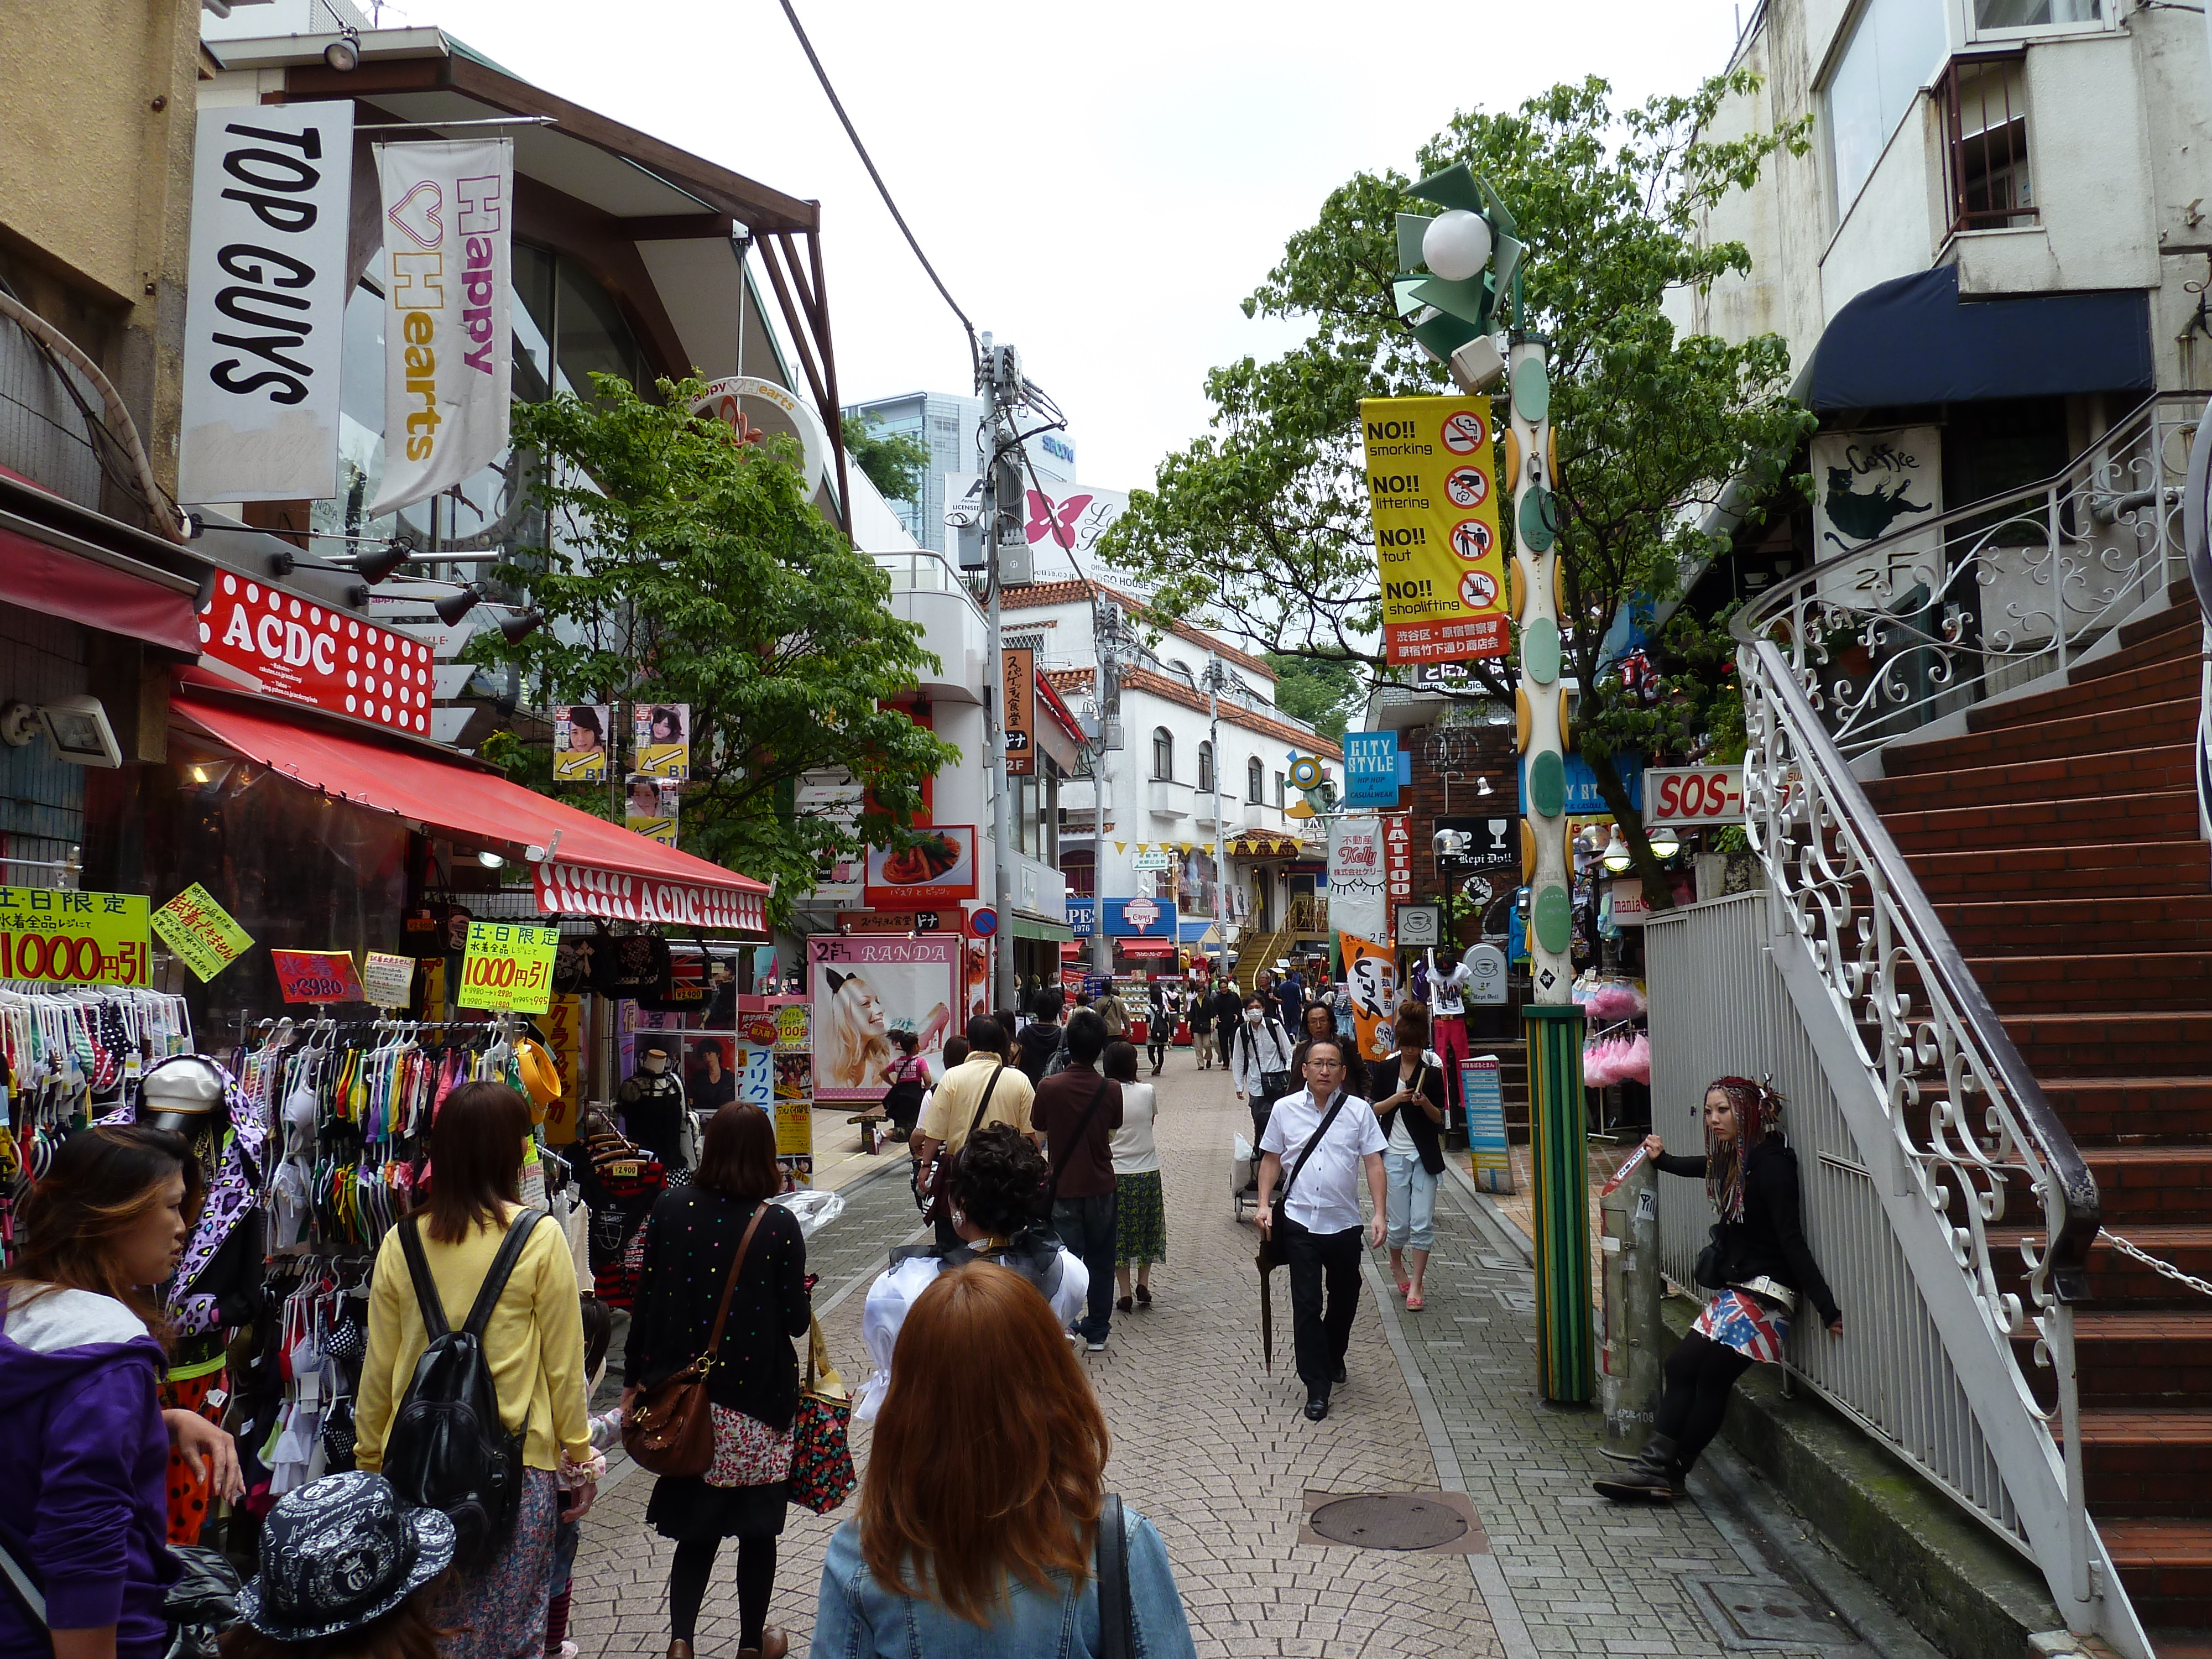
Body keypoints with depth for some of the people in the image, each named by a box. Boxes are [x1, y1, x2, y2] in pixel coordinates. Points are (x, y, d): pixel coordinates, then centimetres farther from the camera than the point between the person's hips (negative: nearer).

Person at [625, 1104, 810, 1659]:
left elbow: (646, 1300, 0)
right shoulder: (780, 1226, -13)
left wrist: (635, 1380, 10)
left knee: (695, 1525, 18)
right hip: (758, 1398, -2)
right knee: (757, 1526, 15)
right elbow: (796, 1320, -9)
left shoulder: (669, 1211, -5)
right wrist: (799, 1289, 13)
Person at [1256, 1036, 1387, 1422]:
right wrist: (1264, 1204, -2)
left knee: (1345, 1298, 17)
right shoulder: (1285, 1109, 1)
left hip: (1344, 1221, 1)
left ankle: (1333, 1357, 44)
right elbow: (1271, 1159, 8)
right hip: (1299, 1221, -1)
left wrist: (1380, 1214, -10)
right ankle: (1317, 1388, 3)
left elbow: (1373, 1163, -2)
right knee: (1306, 1304, -4)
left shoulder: (1359, 1110, -1)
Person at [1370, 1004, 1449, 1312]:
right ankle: (1396, 1265, 32)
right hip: (1394, 1154, 0)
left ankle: (1416, 1284, 6)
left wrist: (1424, 1103, -17)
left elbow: (1439, 1117, 3)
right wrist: (1397, 1098, -16)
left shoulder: (1433, 1072, 1)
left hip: (1425, 1155, 0)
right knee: (1400, 1223, 2)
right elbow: (1374, 1110, 1)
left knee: (1423, 1223, -5)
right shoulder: (1385, 1069, 1)